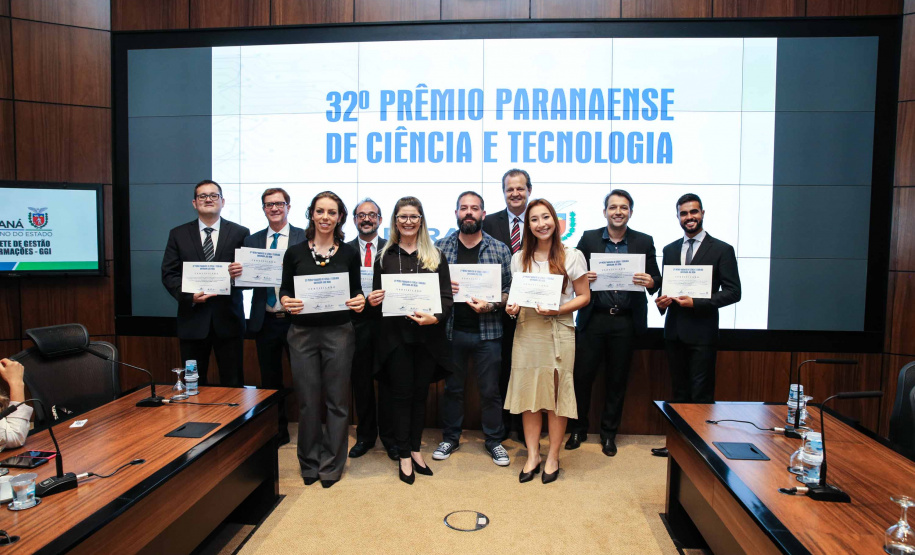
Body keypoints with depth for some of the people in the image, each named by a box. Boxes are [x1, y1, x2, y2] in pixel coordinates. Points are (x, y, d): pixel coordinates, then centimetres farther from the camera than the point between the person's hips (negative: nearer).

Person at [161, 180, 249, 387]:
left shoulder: (240, 233, 5)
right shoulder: (178, 234, 9)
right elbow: (168, 274, 4)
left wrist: (241, 273, -20)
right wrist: (189, 296, -12)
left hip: (228, 319, -1)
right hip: (192, 320, 1)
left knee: (233, 383, 4)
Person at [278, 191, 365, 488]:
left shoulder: (349, 253, 4)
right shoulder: (295, 252, 3)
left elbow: (356, 290, 8)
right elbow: (284, 289, 6)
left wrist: (359, 300, -14)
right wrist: (286, 301, -15)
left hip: (339, 332, 0)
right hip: (303, 333, 0)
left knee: (337, 400, 5)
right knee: (308, 400, 8)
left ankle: (332, 464, 21)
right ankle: (309, 463, 26)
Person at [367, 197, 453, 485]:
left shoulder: (435, 256, 5)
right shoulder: (385, 256, 5)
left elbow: (447, 296, -1)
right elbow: (377, 296, 9)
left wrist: (436, 317, -19)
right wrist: (372, 301, -13)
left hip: (427, 336, 1)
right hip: (395, 335, -1)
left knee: (420, 393, 11)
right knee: (402, 394, 4)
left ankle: (415, 450, 25)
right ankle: (404, 456, 16)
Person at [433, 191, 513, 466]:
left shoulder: (499, 249, 1)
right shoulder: (441, 247, 4)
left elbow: (510, 290, 1)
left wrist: (490, 306, -15)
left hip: (487, 331, -1)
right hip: (451, 330, 1)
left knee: (490, 390, 9)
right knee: (452, 387, 14)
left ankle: (494, 441, 27)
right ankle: (450, 438, 31)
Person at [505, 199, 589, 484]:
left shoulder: (572, 256, -1)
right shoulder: (519, 258, 10)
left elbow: (584, 296, 0)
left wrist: (556, 310, -15)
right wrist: (512, 307, -6)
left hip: (558, 331, -3)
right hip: (526, 331, 3)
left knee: (556, 395, 2)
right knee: (528, 393, 5)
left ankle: (553, 457, 18)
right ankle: (532, 455, 18)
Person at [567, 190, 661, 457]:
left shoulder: (644, 242, 6)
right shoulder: (588, 238, 5)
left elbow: (655, 279, 5)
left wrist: (650, 282, -17)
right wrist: (582, 277, -18)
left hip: (626, 322, 1)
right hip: (593, 319, -1)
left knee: (617, 380, 11)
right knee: (582, 376, 2)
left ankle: (609, 434, 27)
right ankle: (578, 429, 22)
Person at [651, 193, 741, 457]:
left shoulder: (721, 250, -2)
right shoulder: (670, 250, 13)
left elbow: (733, 292, -7)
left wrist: (696, 302, -18)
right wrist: (661, 300, -6)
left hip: (702, 332, -5)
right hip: (674, 331, 5)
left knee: (701, 394, -1)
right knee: (679, 391, 14)